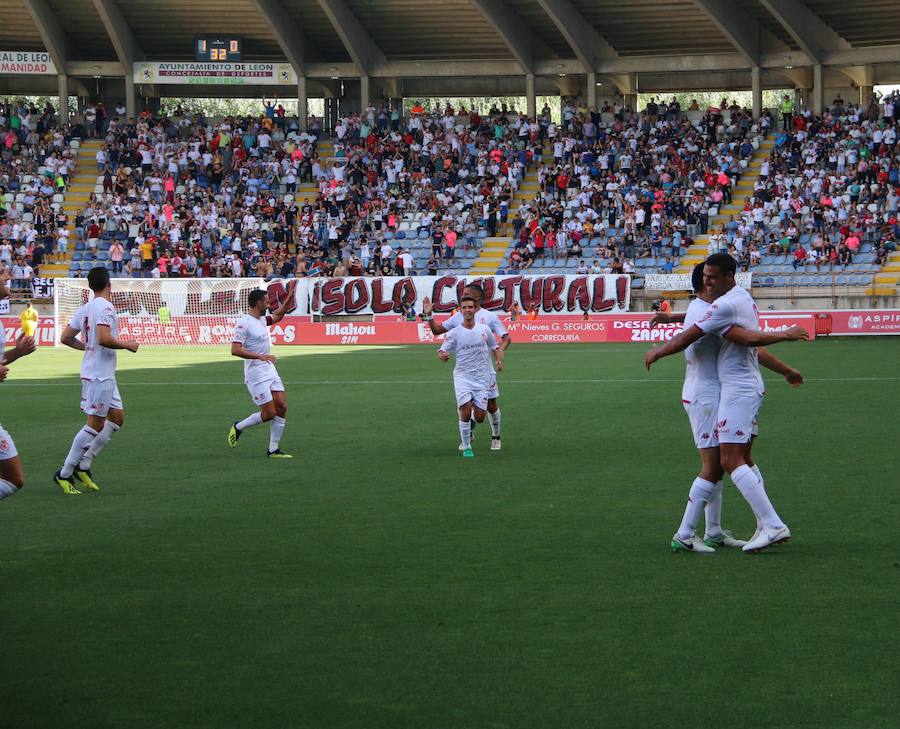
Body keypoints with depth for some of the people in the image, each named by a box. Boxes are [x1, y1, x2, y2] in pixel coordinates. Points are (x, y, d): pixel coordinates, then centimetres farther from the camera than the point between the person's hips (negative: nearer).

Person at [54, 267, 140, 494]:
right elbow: (104, 338, -27)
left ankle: (83, 465, 14)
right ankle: (64, 474, -1)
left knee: (117, 417, 14)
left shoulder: (85, 309, 10)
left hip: (104, 375, 10)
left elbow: (66, 338, 12)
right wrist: (127, 345, -13)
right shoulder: (105, 307, -16)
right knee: (95, 424, -5)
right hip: (100, 375, -10)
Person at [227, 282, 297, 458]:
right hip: (256, 375, -8)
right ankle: (238, 427, 15)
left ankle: (273, 449, 6)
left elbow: (278, 315, 31)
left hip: (270, 370, 8)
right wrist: (259, 356, -27)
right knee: (269, 414, -8)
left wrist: (290, 296, 21)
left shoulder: (262, 320, 11)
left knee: (282, 407, 0)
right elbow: (235, 350, -23)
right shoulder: (244, 323, -16)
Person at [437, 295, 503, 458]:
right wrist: (442, 356, -26)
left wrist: (499, 359, -4)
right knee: (466, 410, -19)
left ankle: (469, 423, 37)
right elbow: (442, 351, -2)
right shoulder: (454, 333, -3)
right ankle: (466, 447, -4)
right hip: (462, 376, -2)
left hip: (481, 378, 2)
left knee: (479, 417, -2)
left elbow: (495, 347, 16)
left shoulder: (484, 329, 3)